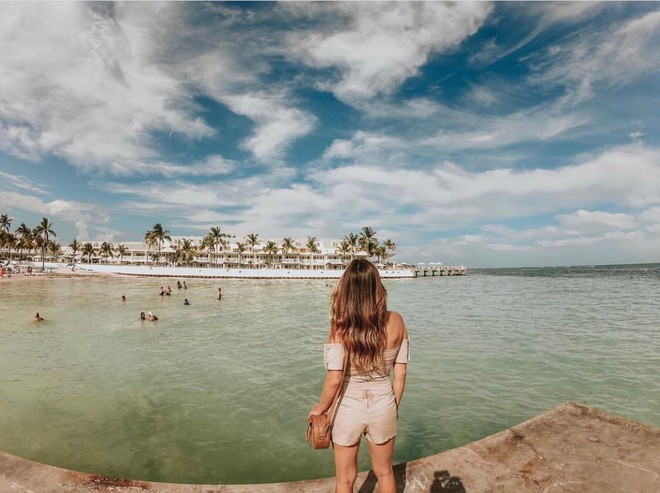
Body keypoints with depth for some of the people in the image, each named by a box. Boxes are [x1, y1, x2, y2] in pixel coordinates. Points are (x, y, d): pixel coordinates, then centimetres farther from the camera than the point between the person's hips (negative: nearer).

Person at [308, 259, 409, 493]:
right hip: (383, 405, 3)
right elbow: (400, 373, -5)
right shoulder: (396, 322, -13)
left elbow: (334, 379, -24)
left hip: (348, 409, -2)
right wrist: (394, 407, 11)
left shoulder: (341, 326, -23)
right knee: (385, 472, 28)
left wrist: (320, 408, -5)